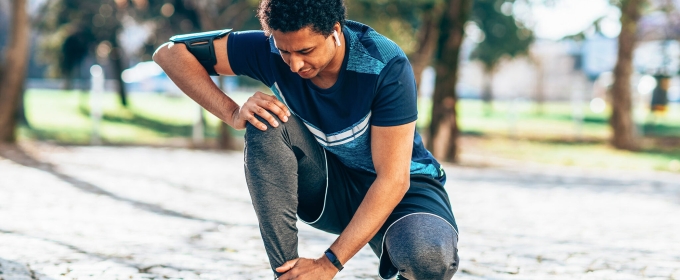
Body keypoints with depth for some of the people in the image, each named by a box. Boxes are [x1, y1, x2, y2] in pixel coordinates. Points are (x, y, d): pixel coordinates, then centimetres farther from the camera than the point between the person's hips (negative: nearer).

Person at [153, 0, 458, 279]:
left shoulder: (386, 66, -27)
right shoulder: (271, 50, -18)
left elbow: (393, 180, -29)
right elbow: (170, 53, -13)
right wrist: (233, 113, -27)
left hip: (401, 188, -3)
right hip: (329, 186, 3)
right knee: (266, 122, -27)